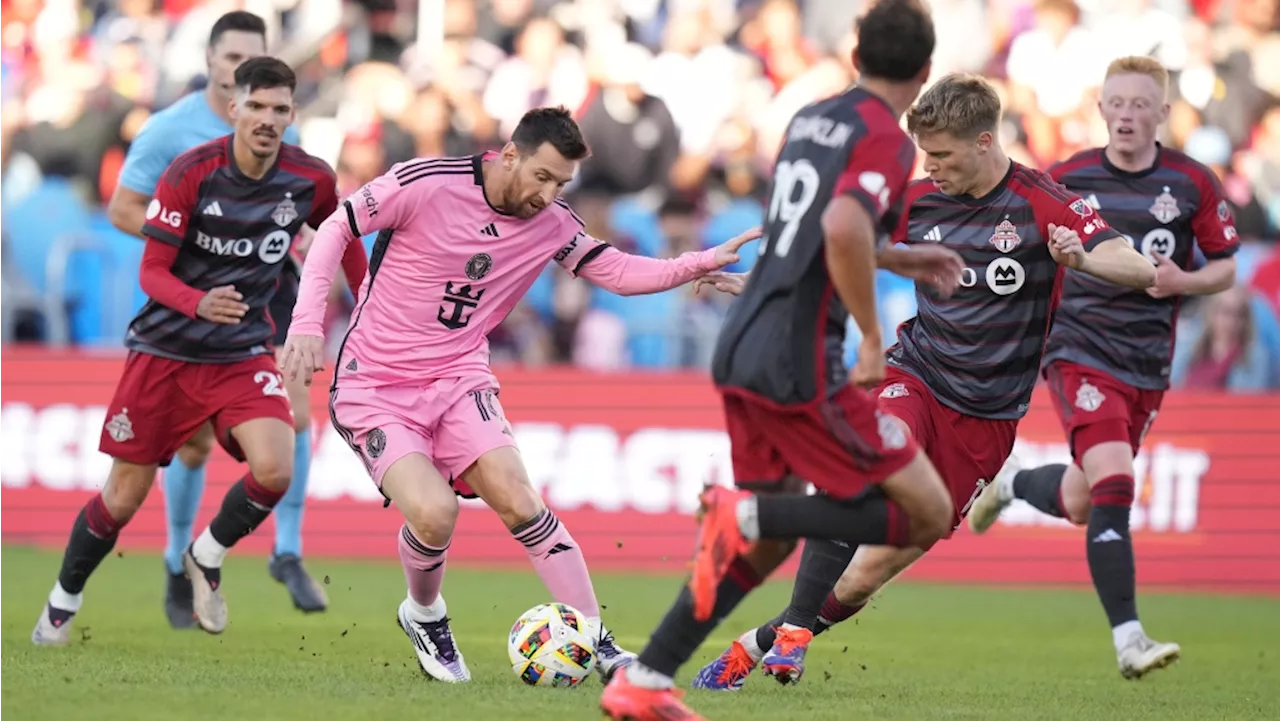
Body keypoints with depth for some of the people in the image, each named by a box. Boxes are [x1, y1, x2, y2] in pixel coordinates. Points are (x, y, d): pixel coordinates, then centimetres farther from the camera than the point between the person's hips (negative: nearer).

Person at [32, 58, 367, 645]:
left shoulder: (311, 180, -9)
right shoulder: (190, 173, -17)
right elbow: (151, 272, -15)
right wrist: (199, 304, -35)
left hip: (243, 352, 2)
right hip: (164, 349, -2)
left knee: (275, 469, -23)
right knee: (124, 497, 2)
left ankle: (207, 558, 7)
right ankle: (62, 604, 27)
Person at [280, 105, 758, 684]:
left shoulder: (550, 225, -1)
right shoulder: (425, 183, -16)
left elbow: (617, 271, 3)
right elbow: (337, 228, -7)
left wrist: (702, 263, -12)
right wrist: (307, 321, -15)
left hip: (458, 378, 4)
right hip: (374, 386, -4)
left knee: (516, 500, -16)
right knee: (434, 513, -23)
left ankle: (602, 648, -11)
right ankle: (423, 615, 10)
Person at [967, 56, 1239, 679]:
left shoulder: (1193, 183, 0)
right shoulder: (1067, 178, -3)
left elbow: (1226, 267, 7)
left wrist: (1183, 281, -13)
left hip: (1147, 365, 3)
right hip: (1079, 350, -3)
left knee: (1080, 505, 13)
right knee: (1113, 484, -23)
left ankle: (1011, 485, 49)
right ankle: (1128, 640, -23)